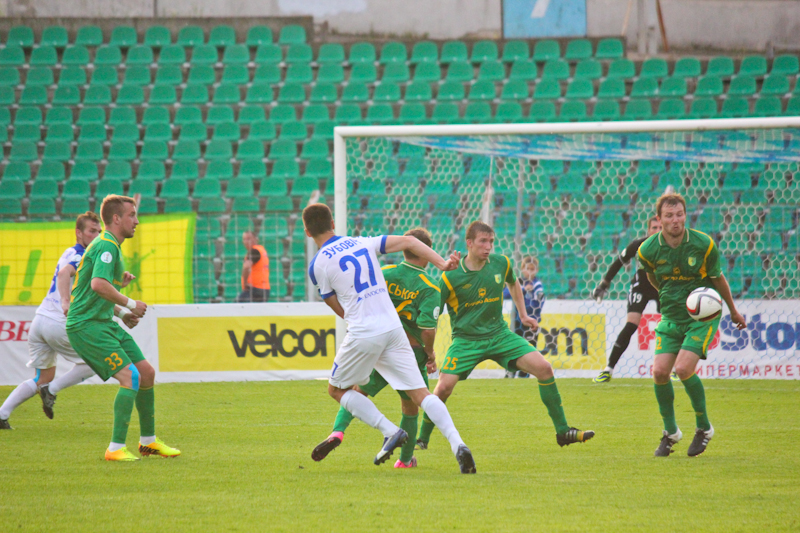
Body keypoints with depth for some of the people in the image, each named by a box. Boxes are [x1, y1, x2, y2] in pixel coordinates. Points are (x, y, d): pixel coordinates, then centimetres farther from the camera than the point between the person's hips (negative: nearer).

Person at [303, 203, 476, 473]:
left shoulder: (317, 265, 0)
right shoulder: (363, 243, 12)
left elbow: (340, 309, 8)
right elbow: (408, 241, 6)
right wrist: (442, 263, 0)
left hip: (363, 334, -4)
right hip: (393, 327, 4)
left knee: (337, 389, 17)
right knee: (420, 393, 4)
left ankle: (390, 431, 0)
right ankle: (457, 444, -15)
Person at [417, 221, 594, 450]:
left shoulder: (501, 263, -2)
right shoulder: (451, 277, -14)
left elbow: (513, 283, 23)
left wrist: (523, 315, 24)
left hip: (499, 334, 3)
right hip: (466, 339, -3)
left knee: (543, 368, -12)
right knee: (444, 386, -21)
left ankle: (563, 431, -2)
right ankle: (422, 438, 3)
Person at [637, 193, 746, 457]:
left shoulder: (704, 245, -14)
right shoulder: (648, 250, -9)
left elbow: (718, 279, 1)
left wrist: (733, 311, 13)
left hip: (703, 316, -3)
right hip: (671, 317, 3)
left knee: (683, 368, -19)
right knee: (659, 371, -9)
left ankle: (704, 427, 1)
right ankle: (670, 432, 11)